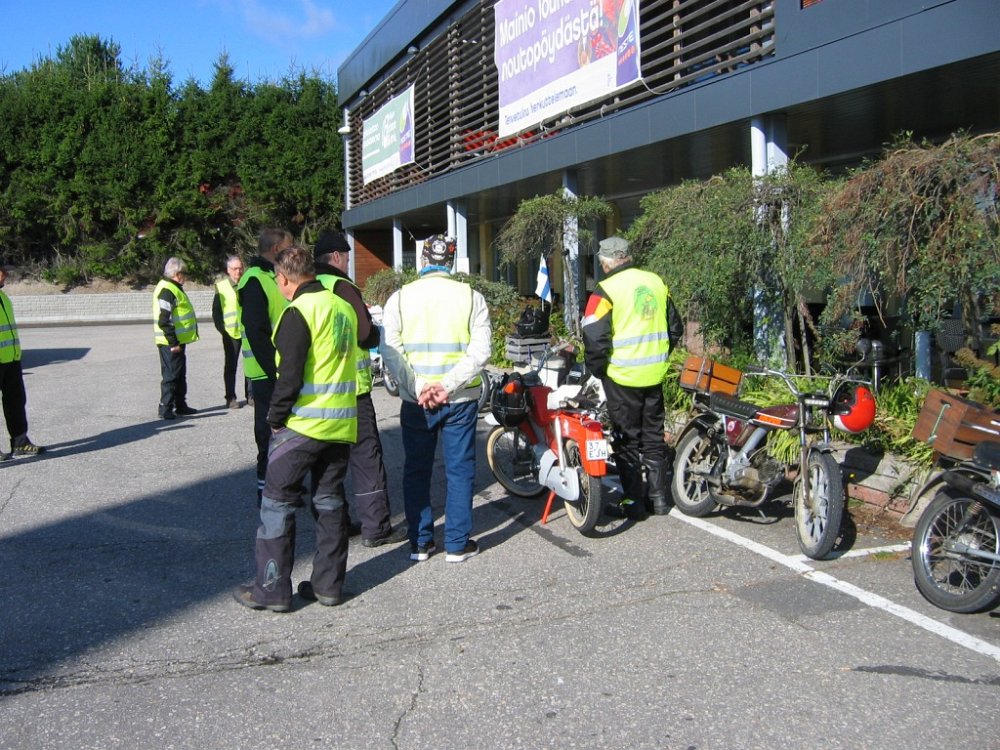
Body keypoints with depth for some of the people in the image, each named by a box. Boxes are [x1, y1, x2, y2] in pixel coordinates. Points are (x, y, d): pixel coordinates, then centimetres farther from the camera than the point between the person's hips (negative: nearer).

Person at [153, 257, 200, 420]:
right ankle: (165, 408, 2)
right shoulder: (167, 290, -18)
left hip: (177, 341, 10)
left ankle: (180, 405, 26)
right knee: (171, 375, -5)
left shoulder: (174, 288, 16)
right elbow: (164, 321, -24)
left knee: (180, 375, 17)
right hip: (170, 343, -10)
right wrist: (173, 342, -22)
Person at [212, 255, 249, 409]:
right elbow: (216, 310, 1)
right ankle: (230, 398, 12)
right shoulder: (221, 286, -1)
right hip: (230, 332, -2)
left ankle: (250, 395, 17)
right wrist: (221, 328, -7)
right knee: (230, 366, 6)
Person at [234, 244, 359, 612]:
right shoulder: (343, 307, 11)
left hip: (302, 425, -7)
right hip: (341, 425, 8)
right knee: (331, 501, 14)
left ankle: (272, 588, 9)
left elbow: (290, 374, -19)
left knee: (278, 502, 4)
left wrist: (275, 417, -6)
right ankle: (329, 585, 19)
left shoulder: (299, 312, -13)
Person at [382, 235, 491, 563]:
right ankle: (457, 544, 13)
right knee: (459, 470, 9)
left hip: (415, 400, 1)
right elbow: (480, 350, -10)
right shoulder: (471, 297, -1)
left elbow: (390, 351, -9)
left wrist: (419, 389, -12)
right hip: (460, 399, 0)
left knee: (416, 471, 13)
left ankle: (420, 542, 18)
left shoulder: (399, 298, -1)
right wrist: (448, 385, -15)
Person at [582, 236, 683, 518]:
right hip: (655, 375, 6)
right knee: (653, 436, 16)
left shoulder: (606, 290, -13)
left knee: (627, 439, 5)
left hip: (622, 377, -6)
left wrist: (597, 369, -1)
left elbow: (594, 338, -17)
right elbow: (675, 327, 13)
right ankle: (659, 497, 22)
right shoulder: (656, 282, 6)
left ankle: (634, 501, 10)